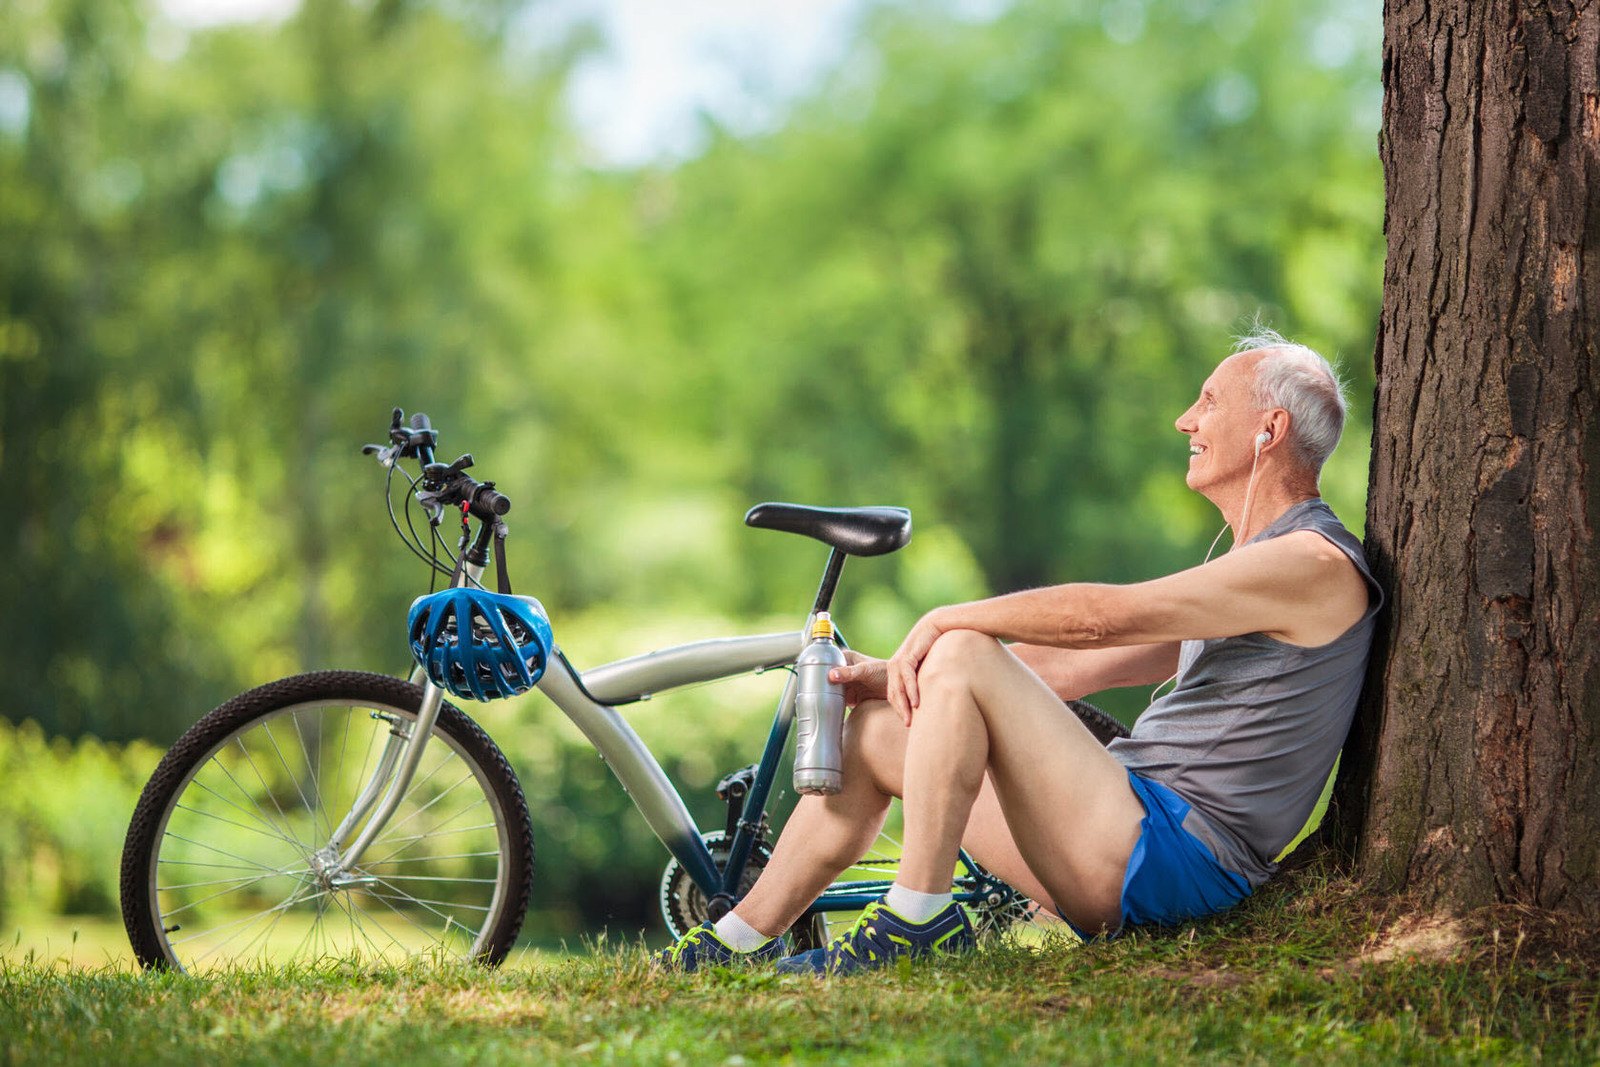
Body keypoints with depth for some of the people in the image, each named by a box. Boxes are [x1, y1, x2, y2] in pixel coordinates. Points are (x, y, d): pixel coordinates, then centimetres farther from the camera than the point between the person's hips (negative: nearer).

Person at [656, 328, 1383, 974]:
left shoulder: (1315, 564, -11)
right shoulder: (1245, 569, 24)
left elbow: (1101, 617, -18)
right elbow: (1070, 667, 19)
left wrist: (946, 622, -6)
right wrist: (898, 673, 11)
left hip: (1174, 860, -10)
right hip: (1128, 861, 10)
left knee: (962, 655, -19)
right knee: (880, 727, 11)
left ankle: (917, 919, -18)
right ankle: (743, 940, 11)